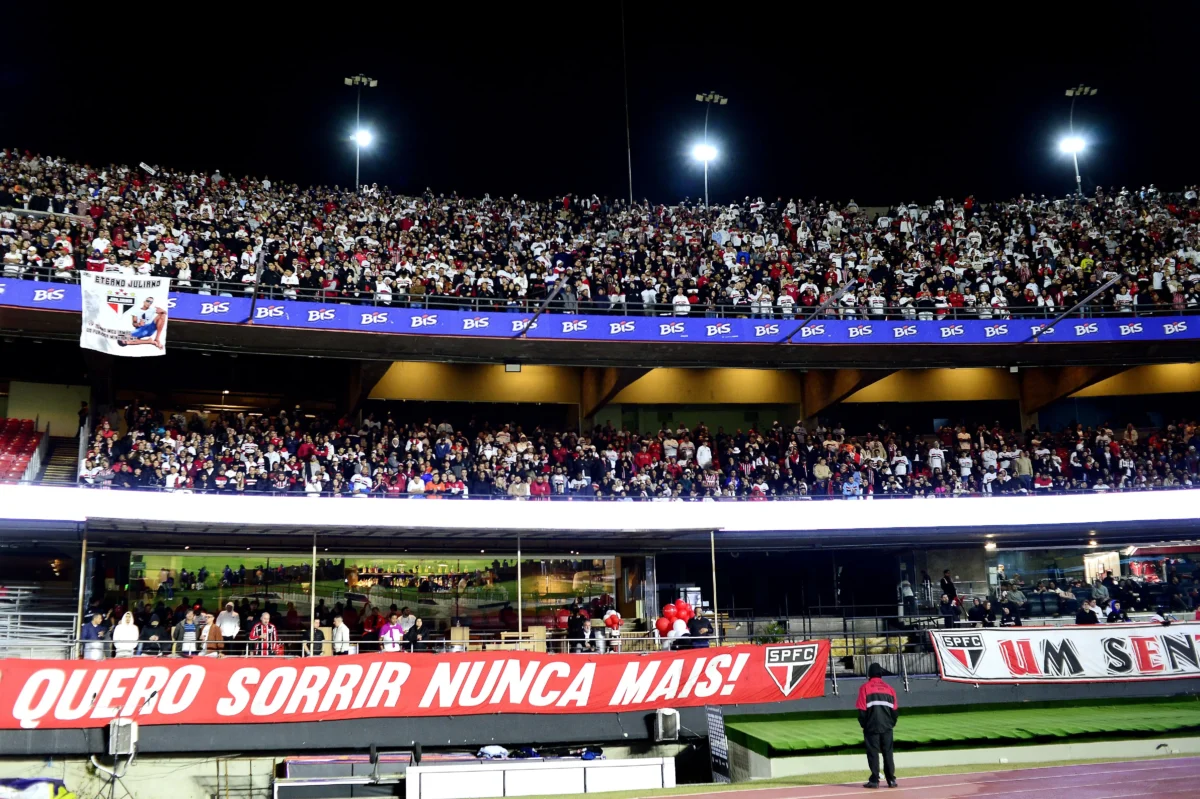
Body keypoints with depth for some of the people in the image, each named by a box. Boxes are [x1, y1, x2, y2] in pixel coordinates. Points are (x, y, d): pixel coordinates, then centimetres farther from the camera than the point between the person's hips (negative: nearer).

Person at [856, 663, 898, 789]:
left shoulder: (865, 688, -3)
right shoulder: (889, 688, 8)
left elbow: (862, 709, -6)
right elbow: (894, 710, 8)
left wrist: (863, 724, 4)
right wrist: (891, 724, 16)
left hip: (871, 727, -3)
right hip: (887, 727, 3)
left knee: (873, 753, 1)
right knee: (888, 753, 9)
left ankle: (874, 780, -2)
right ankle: (891, 780, 8)